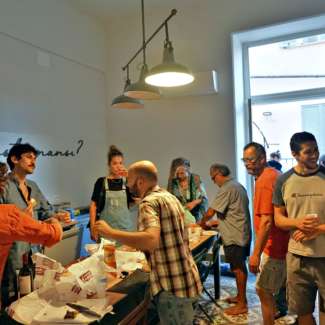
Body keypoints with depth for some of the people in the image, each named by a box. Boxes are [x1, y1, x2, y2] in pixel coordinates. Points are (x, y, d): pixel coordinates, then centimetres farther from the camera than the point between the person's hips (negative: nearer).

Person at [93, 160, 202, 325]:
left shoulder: (149, 202, -18)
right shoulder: (169, 196, 11)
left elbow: (151, 240, -35)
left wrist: (110, 232, -28)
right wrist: (137, 246, 24)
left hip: (172, 286, -9)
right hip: (185, 279, 9)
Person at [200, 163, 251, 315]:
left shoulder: (227, 188, -19)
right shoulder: (237, 185, 12)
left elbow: (210, 212, -19)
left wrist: (202, 223, 0)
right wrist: (216, 222, 15)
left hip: (234, 236, -9)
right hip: (241, 233, 10)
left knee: (238, 268, 0)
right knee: (240, 267, 18)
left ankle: (242, 304, 11)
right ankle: (240, 296, 31)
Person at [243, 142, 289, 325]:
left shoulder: (263, 181, -21)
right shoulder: (275, 174, 9)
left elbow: (266, 221, -27)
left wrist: (256, 254, -25)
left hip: (274, 247, -10)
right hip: (284, 243, 10)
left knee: (264, 290, 1)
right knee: (286, 287, 22)